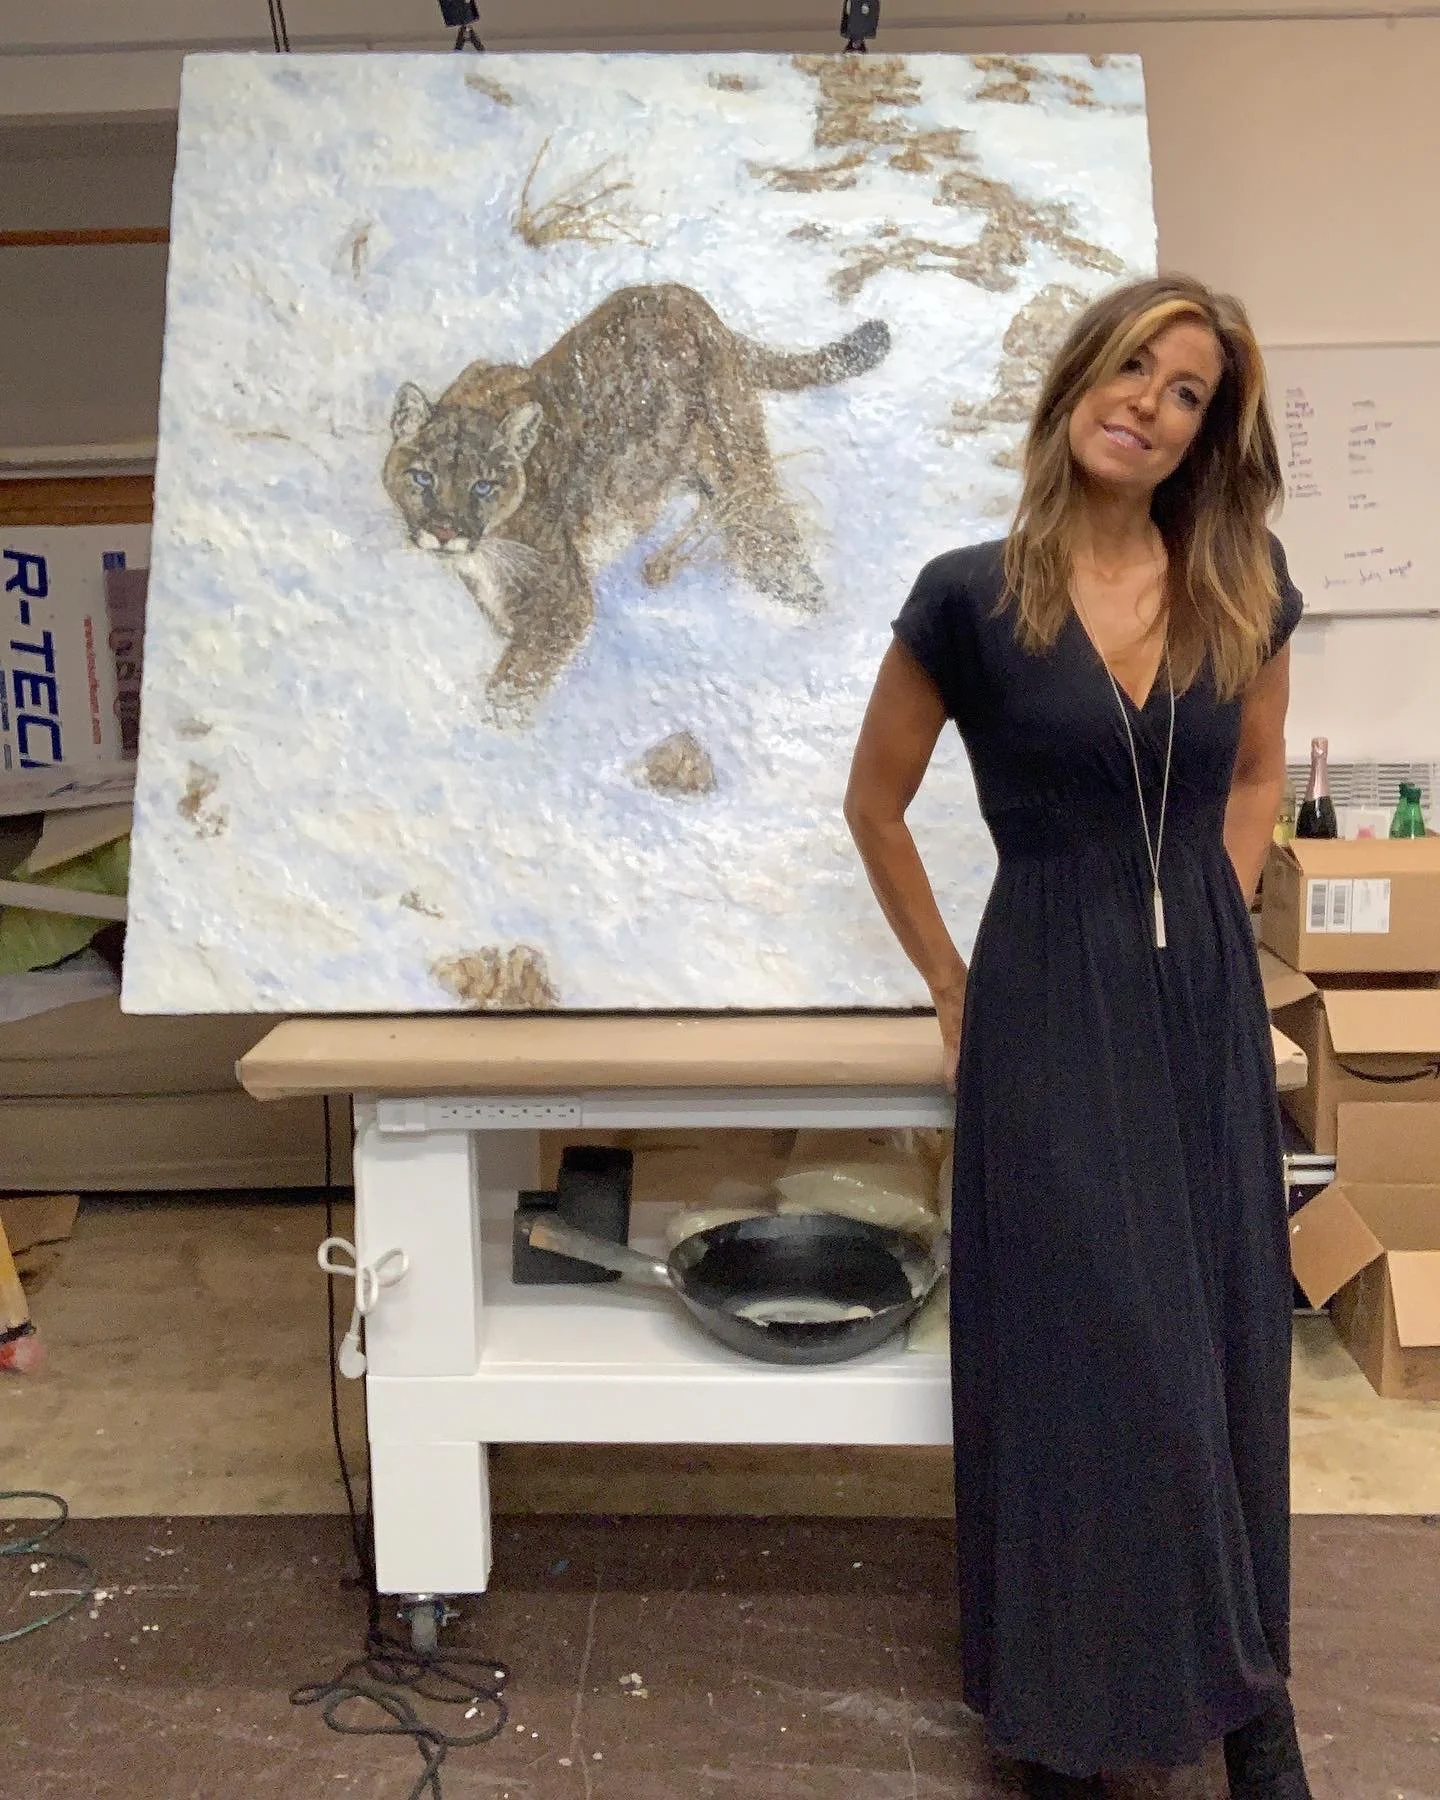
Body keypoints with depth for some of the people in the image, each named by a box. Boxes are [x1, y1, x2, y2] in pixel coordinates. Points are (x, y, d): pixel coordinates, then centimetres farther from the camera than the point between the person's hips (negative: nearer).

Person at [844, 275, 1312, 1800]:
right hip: (1052, 1008, -3)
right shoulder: (971, 598, -7)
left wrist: (1209, 927, 7)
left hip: (1208, 1005, 4)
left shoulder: (1243, 585, 3)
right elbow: (875, 803, 3)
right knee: (1078, 1358, 5)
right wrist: (950, 985, 4)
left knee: (1224, 1353, 13)